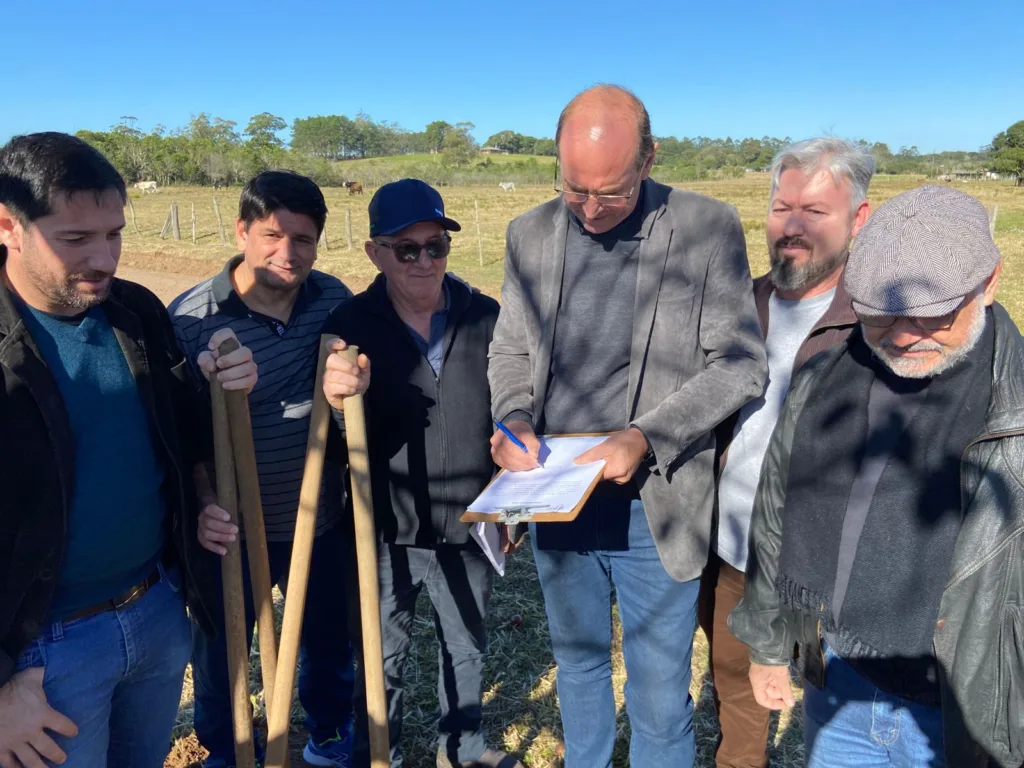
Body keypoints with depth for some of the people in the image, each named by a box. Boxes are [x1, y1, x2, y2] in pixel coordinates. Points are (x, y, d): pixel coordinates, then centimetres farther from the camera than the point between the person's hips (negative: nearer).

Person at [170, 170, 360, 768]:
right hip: (234, 526, -2)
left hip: (322, 517, 3)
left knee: (330, 638, 22)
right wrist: (202, 504, -25)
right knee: (222, 650, 18)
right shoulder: (192, 319, -16)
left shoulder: (334, 299, -6)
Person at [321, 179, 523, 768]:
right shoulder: (350, 326, -11)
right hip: (387, 532, -2)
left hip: (468, 527, 2)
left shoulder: (485, 317, -8)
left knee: (468, 648, 24)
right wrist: (336, 401, -33)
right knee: (383, 660, 18)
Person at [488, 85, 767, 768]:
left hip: (653, 504, -3)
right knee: (579, 661, 23)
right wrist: (515, 418, -11)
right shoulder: (531, 234, 2)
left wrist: (646, 438, -22)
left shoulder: (709, 228, -9)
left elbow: (740, 364, -10)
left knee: (660, 697, 11)